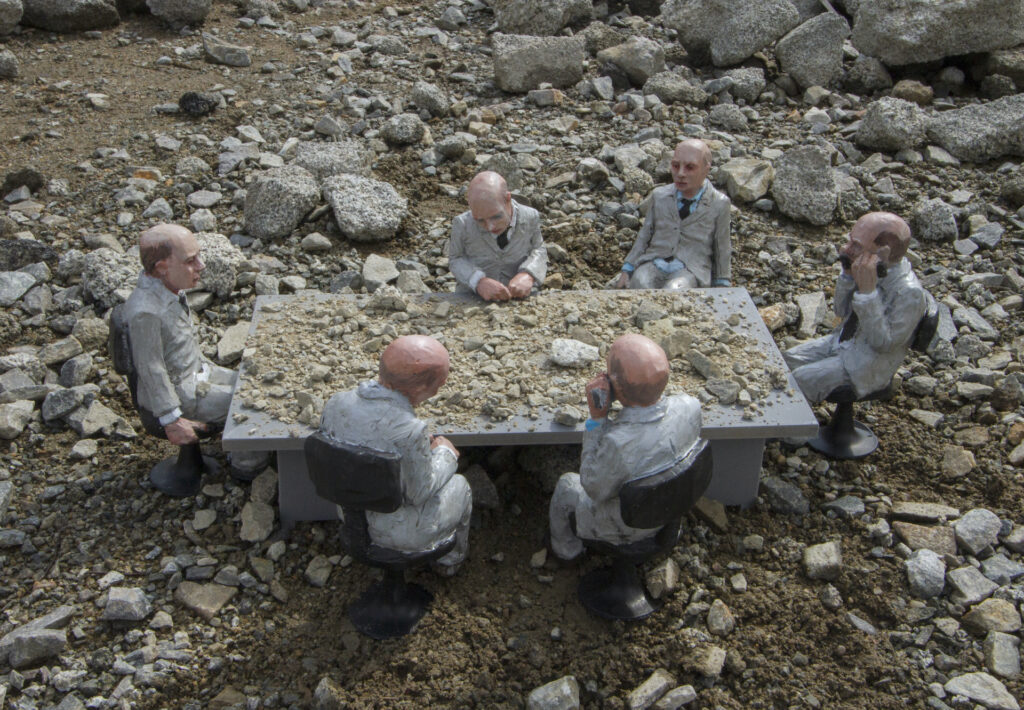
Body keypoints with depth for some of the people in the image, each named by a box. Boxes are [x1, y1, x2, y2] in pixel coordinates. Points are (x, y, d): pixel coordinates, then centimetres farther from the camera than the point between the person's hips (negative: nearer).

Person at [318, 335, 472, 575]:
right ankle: (450, 559, 51)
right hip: (399, 532, -5)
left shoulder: (336, 404, -17)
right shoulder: (410, 432, -36)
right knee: (459, 486, 25)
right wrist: (445, 454, -2)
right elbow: (419, 493, -21)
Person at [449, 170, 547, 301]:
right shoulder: (462, 225, -14)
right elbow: (456, 260, -3)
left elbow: (539, 250, 4)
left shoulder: (530, 217, -10)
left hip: (518, 297, 1)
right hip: (473, 301, -1)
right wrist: (478, 281, -23)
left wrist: (528, 275, -18)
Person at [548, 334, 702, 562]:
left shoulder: (617, 445, -46)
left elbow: (594, 488, -24)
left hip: (627, 528, -5)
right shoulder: (689, 407, -29)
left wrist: (597, 417, -31)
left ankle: (566, 547, 53)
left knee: (566, 485, 24)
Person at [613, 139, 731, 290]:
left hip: (691, 270, -2)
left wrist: (721, 288, 12)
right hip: (654, 265, 2)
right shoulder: (659, 195, 13)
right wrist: (626, 271, 9)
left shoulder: (719, 204, 5)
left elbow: (722, 249, 12)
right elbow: (644, 237, 18)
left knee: (673, 292, -38)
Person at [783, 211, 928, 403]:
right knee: (784, 361, 6)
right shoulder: (875, 271, -8)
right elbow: (841, 311, 3)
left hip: (865, 368, -8)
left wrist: (868, 290, -37)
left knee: (797, 381, -14)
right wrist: (848, 274, -16)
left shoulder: (909, 293, -29)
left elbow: (882, 343, -28)